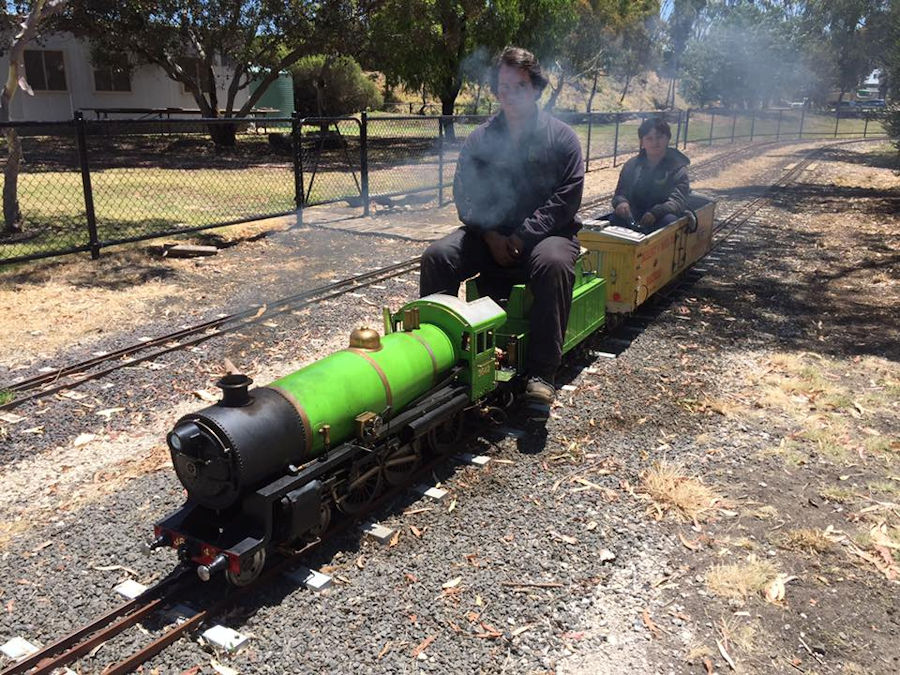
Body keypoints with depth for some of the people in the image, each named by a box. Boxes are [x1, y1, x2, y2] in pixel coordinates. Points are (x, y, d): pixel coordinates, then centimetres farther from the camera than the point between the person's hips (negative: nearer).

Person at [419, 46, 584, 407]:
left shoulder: (562, 137, 1)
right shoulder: (479, 139, 9)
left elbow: (566, 198, -7)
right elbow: (464, 194, 6)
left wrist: (523, 237, -17)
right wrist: (490, 234, -12)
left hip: (546, 233, -3)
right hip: (489, 234, 3)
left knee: (553, 262, -37)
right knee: (436, 257, -20)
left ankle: (542, 372, -30)